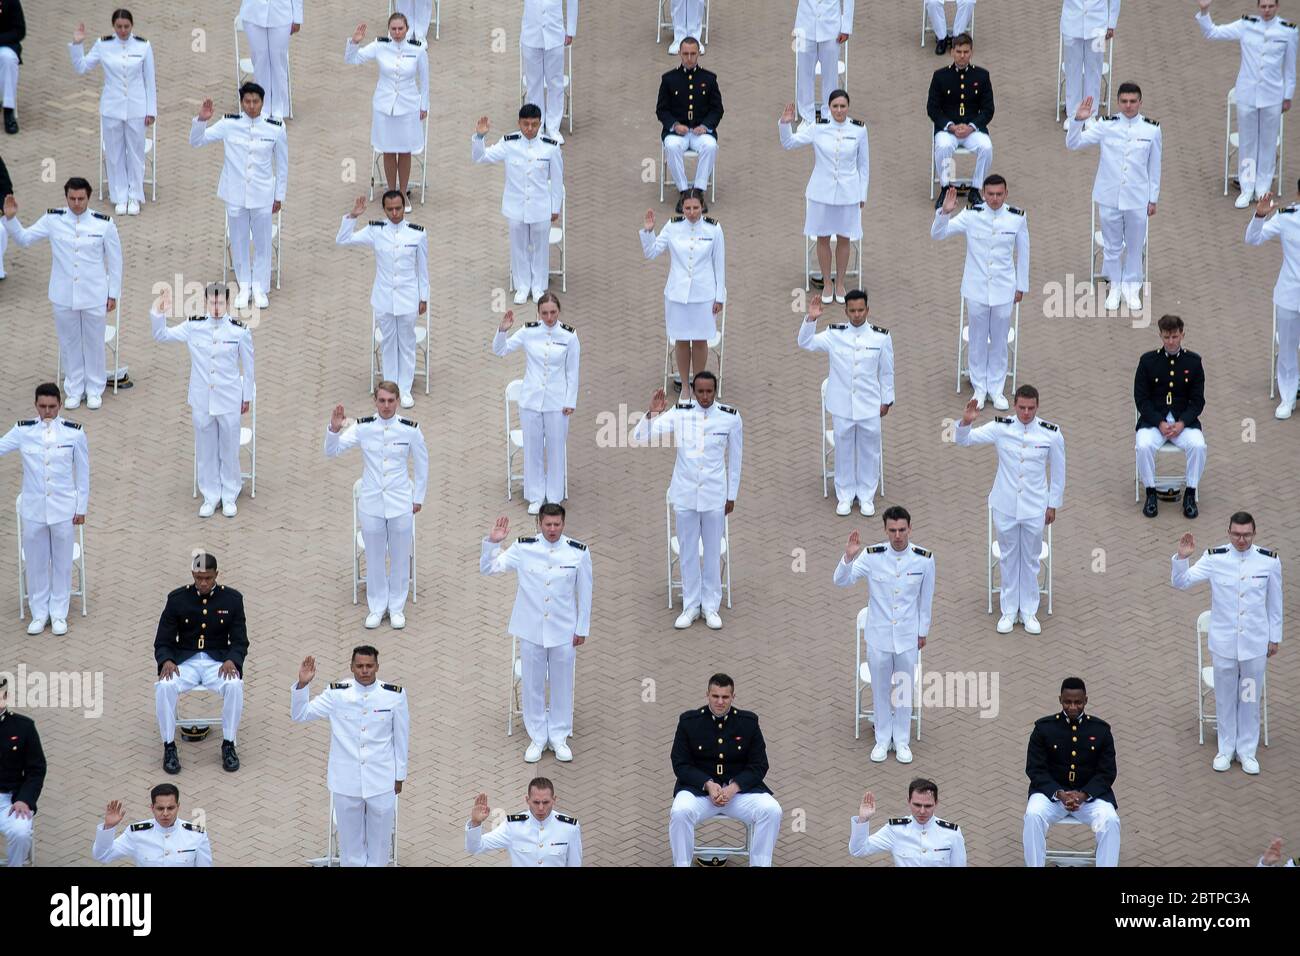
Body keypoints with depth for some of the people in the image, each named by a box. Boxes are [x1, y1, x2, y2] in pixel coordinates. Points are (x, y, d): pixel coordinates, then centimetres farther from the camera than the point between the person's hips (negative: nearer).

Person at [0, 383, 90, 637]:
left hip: (63, 509, -1)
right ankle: (39, 613, 25)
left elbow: (83, 472, 0)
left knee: (62, 561, 9)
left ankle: (58, 613, 24)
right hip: (33, 509, 1)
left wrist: (81, 508, 2)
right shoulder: (23, 431, -6)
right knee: (35, 561, 10)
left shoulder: (74, 433, -8)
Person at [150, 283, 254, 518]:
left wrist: (247, 396, 8)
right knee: (205, 450, 10)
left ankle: (229, 496, 23)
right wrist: (159, 312, -19)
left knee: (229, 449, 8)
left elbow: (248, 365, 1)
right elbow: (161, 335, -1)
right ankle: (210, 496, 23)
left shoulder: (239, 330, -9)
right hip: (202, 400, 2)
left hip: (229, 400, -2)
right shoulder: (194, 327, -5)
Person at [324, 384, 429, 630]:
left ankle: (397, 607, 26)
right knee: (374, 557, 11)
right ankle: (377, 607, 26)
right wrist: (334, 429, -31)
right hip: (371, 503, 1)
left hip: (400, 503, -1)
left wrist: (418, 498, 8)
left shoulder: (410, 430, -10)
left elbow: (422, 465, 3)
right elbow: (332, 451, -12)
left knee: (400, 556, 10)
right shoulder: (363, 427, -9)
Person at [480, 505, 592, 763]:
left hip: (563, 630, 0)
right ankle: (537, 737, 22)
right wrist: (492, 542, -22)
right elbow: (488, 568, -5)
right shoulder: (523, 548, -7)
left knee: (562, 684, 9)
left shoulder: (578, 552, -7)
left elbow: (585, 593, 1)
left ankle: (559, 737, 24)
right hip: (531, 630, 0)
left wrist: (582, 629, 3)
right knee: (532, 684, 8)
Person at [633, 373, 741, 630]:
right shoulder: (679, 413, -8)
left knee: (713, 551, 8)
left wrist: (732, 495, 8)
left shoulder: (731, 417, -7)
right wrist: (652, 414, -27)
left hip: (714, 494, 0)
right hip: (685, 493, 1)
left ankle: (711, 606, 20)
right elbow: (640, 438, -9)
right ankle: (690, 606, 21)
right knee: (688, 551, 9)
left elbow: (735, 458, 4)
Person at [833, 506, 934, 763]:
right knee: (881, 689, 12)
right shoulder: (872, 556, -15)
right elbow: (841, 581, -14)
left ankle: (902, 741, 27)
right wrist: (848, 558, -32)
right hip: (879, 635, 0)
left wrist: (922, 631, 8)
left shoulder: (924, 559, -12)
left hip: (908, 636, 0)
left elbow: (926, 598, 1)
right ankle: (882, 740, 27)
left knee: (904, 689, 11)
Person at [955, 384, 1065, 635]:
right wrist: (965, 422, -31)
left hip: (1034, 508, 0)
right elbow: (964, 440, -8)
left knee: (1030, 559, 11)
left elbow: (1058, 471, 2)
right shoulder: (1000, 428, -10)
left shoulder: (1051, 433, -10)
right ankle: (1008, 611, 22)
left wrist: (1053, 505, 6)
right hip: (1005, 506, 0)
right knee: (1008, 557, 11)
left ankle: (1029, 612, 23)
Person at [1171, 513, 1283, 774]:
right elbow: (1180, 583, -8)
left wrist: (1275, 637, 7)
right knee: (1225, 697, 11)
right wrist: (1182, 557, -26)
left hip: (1255, 642, 0)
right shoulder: (1214, 558, -10)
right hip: (1223, 642, 0)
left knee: (1250, 698, 11)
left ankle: (1247, 750, 24)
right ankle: (1226, 749, 24)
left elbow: (1275, 602, 2)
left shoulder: (1269, 561, -8)